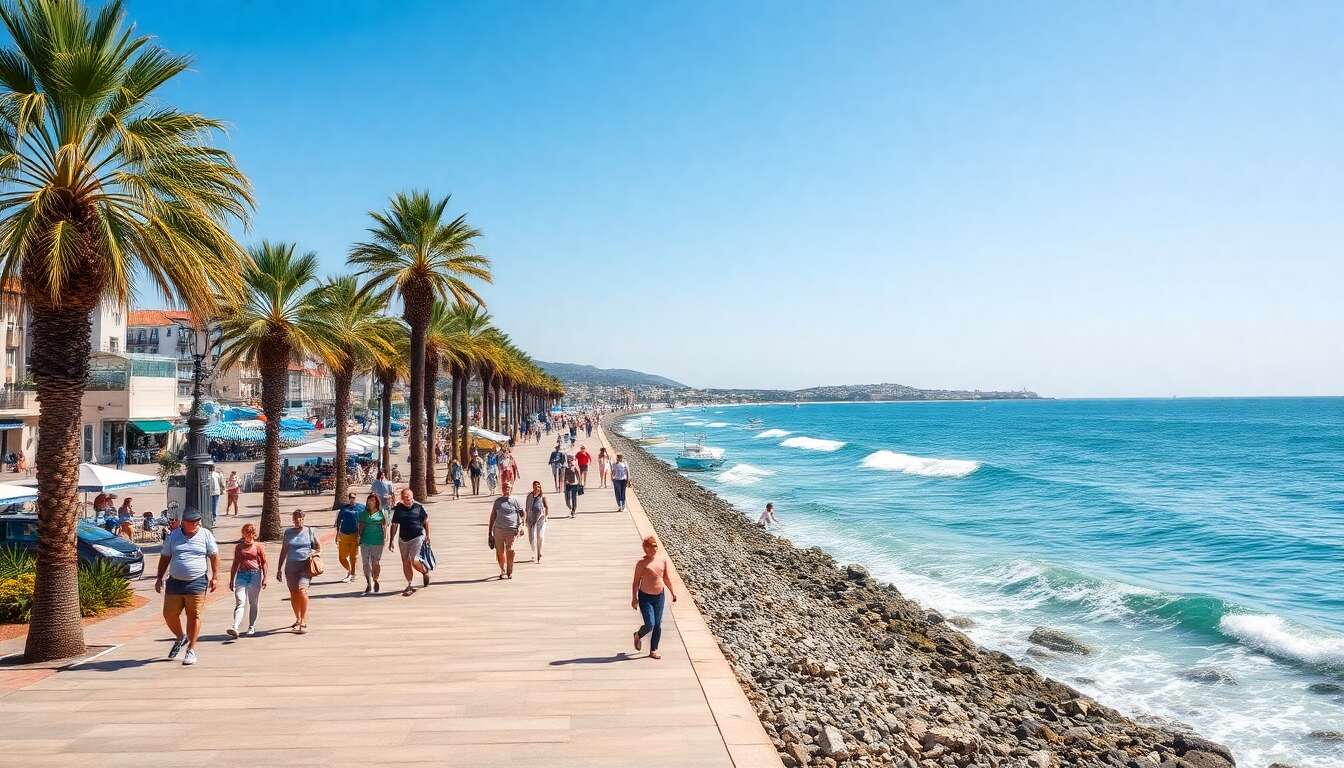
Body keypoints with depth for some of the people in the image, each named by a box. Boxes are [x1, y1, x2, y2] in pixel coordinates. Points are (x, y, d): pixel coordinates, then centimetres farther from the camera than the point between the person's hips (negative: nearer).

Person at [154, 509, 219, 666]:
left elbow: (214, 556, 5)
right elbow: (165, 558, 15)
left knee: (194, 616, -2)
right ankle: (180, 638, 32)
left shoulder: (206, 535, 3)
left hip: (197, 582, -3)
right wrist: (159, 578, 11)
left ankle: (191, 650, 7)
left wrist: (214, 576, -1)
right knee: (169, 615, 4)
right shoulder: (173, 536, 9)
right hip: (175, 582, 3)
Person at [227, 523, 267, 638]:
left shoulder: (258, 546, 5)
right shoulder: (238, 547, 12)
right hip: (241, 574, 2)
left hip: (255, 574, -2)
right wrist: (231, 580, 16)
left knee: (253, 603, 5)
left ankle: (251, 627, 16)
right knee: (239, 602, -10)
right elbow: (235, 564, 17)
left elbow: (264, 563, 5)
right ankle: (235, 628, -21)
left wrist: (265, 578, -3)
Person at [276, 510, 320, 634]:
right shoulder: (288, 532, 10)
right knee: (293, 594, 8)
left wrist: (313, 554, -7)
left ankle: (304, 623, -16)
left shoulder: (310, 531, 4)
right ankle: (298, 619, 27)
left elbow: (319, 547, 14)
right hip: (291, 566, 4)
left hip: (305, 566, -4)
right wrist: (280, 568, 13)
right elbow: (284, 551, 16)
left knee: (302, 591, -18)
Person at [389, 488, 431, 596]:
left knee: (414, 560, -13)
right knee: (405, 562, 6)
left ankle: (425, 572, 18)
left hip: (417, 537, -3)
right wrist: (391, 541, 6)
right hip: (403, 539, 3)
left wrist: (427, 535, 8)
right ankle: (409, 586, 17)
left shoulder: (419, 506, -3)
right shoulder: (398, 509, 2)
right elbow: (394, 525, 7)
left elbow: (426, 521, 8)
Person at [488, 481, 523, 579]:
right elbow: (492, 517, 17)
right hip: (498, 529, 3)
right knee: (500, 552, 4)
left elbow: (522, 514, 9)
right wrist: (490, 532, 15)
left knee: (510, 550, -14)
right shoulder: (497, 501, 13)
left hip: (511, 530, -3)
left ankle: (510, 571, -1)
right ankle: (503, 571, 22)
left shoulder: (515, 501, 7)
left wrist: (520, 525, -6)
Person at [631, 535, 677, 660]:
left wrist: (672, 592, 18)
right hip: (645, 597, -5)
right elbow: (636, 582, -8)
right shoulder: (642, 563, -10)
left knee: (658, 625, 7)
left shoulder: (663, 560, 3)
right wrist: (634, 598, -13)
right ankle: (638, 636, 22)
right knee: (649, 625, -11)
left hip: (660, 596, 5)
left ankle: (653, 651, 20)